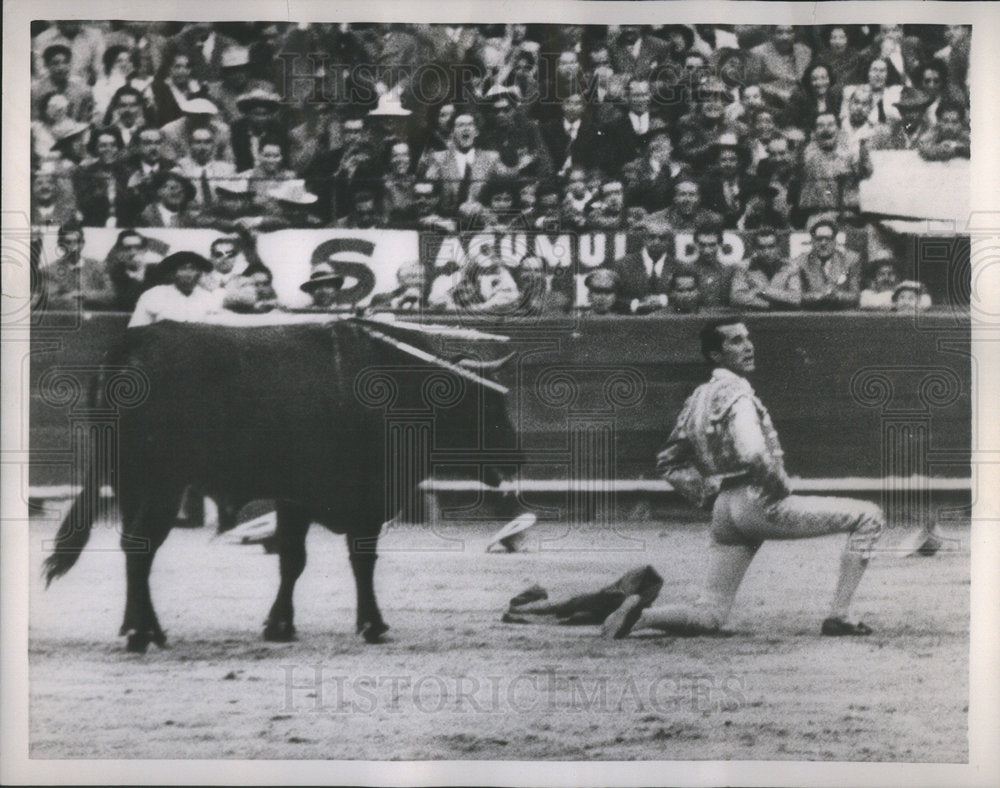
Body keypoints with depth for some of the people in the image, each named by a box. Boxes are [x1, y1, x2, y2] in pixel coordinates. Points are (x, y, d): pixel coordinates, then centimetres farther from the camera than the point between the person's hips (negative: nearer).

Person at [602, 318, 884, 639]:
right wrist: (781, 488, -9)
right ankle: (838, 617, -6)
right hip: (760, 504, -8)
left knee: (709, 616, 12)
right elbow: (753, 454, -25)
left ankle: (641, 615, -11)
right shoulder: (736, 394, -9)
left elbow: (669, 462, 23)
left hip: (722, 511, 8)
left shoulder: (697, 398, 17)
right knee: (868, 517, -1)